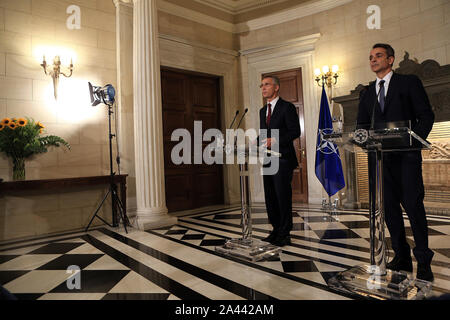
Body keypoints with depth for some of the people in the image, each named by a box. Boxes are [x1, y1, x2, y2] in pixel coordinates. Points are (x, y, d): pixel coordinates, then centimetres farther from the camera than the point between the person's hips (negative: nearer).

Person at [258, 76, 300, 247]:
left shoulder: (287, 107, -4)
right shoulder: (263, 110, 20)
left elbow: (295, 131, -10)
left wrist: (275, 140, -20)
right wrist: (259, 140, 3)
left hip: (283, 159, -7)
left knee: (283, 196, -5)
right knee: (270, 197, 10)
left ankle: (284, 234, 6)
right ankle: (276, 230, 21)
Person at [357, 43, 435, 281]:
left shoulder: (409, 82, 6)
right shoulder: (368, 93, 17)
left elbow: (426, 115, 0)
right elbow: (362, 125, 14)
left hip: (406, 156, -4)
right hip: (382, 157, 4)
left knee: (413, 205, -7)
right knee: (389, 206, 5)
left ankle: (423, 261, 7)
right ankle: (402, 257, 17)